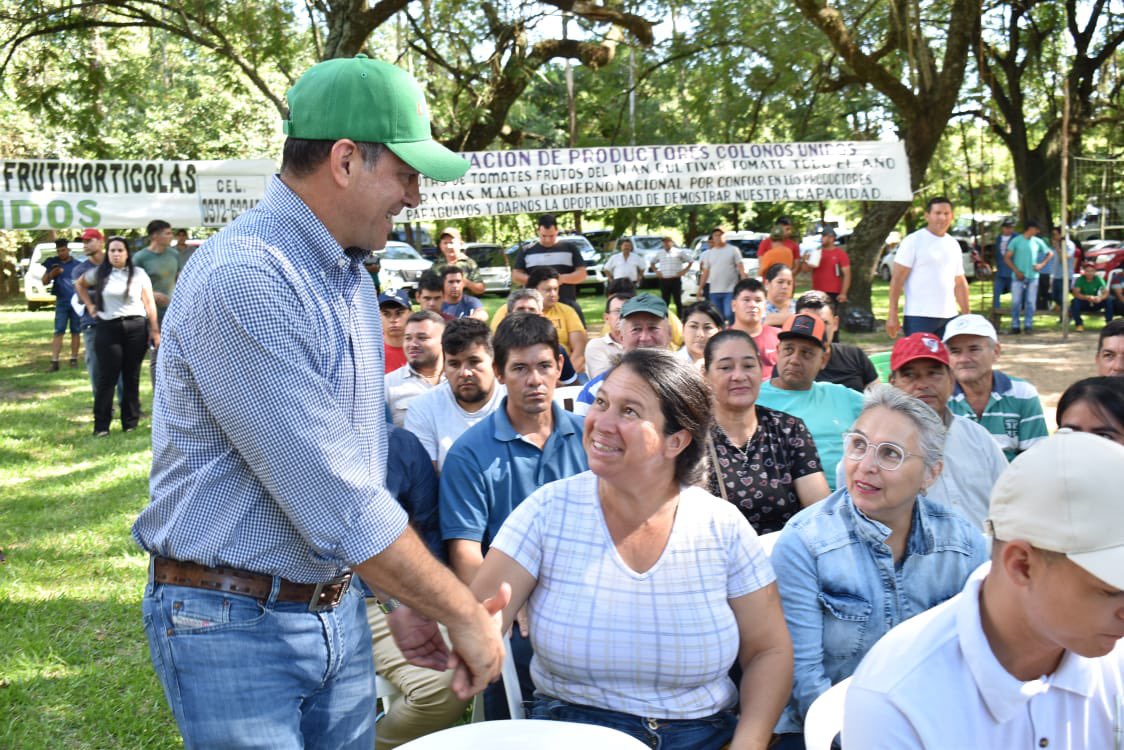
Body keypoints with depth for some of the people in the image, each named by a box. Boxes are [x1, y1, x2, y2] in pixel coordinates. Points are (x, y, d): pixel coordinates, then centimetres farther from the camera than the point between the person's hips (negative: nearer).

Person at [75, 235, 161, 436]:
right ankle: (101, 425, 3)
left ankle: (130, 422, 14)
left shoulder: (139, 274, 3)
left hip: (136, 328, 0)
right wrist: (89, 305, 14)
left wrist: (155, 331, -3)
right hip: (108, 328, 0)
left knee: (131, 377, 6)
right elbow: (79, 285, 25)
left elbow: (149, 303, 2)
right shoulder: (99, 273, 7)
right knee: (107, 378, -1)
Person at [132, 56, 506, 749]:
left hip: (337, 608, 8)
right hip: (234, 621, -8)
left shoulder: (351, 276, 7)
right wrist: (464, 612, -17)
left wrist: (401, 598, 8)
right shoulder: (242, 281, -23)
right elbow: (331, 497, -25)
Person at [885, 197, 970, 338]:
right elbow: (897, 279, -8)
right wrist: (892, 315, -14)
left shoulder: (954, 245, 15)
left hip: (949, 317, 7)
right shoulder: (913, 241, -5)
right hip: (919, 317, -6)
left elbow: (960, 283, 22)